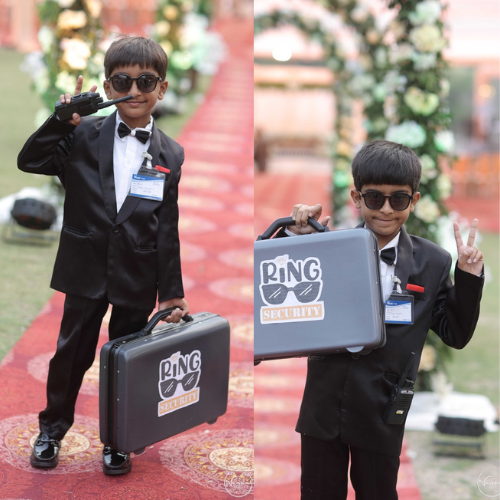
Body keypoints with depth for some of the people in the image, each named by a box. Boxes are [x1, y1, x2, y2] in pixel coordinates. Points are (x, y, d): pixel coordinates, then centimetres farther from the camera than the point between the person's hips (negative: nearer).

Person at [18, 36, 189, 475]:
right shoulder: (84, 135, -4)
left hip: (137, 278, 1)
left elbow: (167, 228, 1)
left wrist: (171, 292, 1)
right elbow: (29, 162, -9)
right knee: (72, 353, 12)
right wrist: (62, 120, -22)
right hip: (87, 270, 0)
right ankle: (52, 428, 32)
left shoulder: (171, 155, -1)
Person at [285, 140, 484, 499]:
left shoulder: (433, 263, -2)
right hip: (323, 409, 0)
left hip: (381, 414, 0)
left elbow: (456, 335, 2)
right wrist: (296, 240, -13)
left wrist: (469, 278, -12)